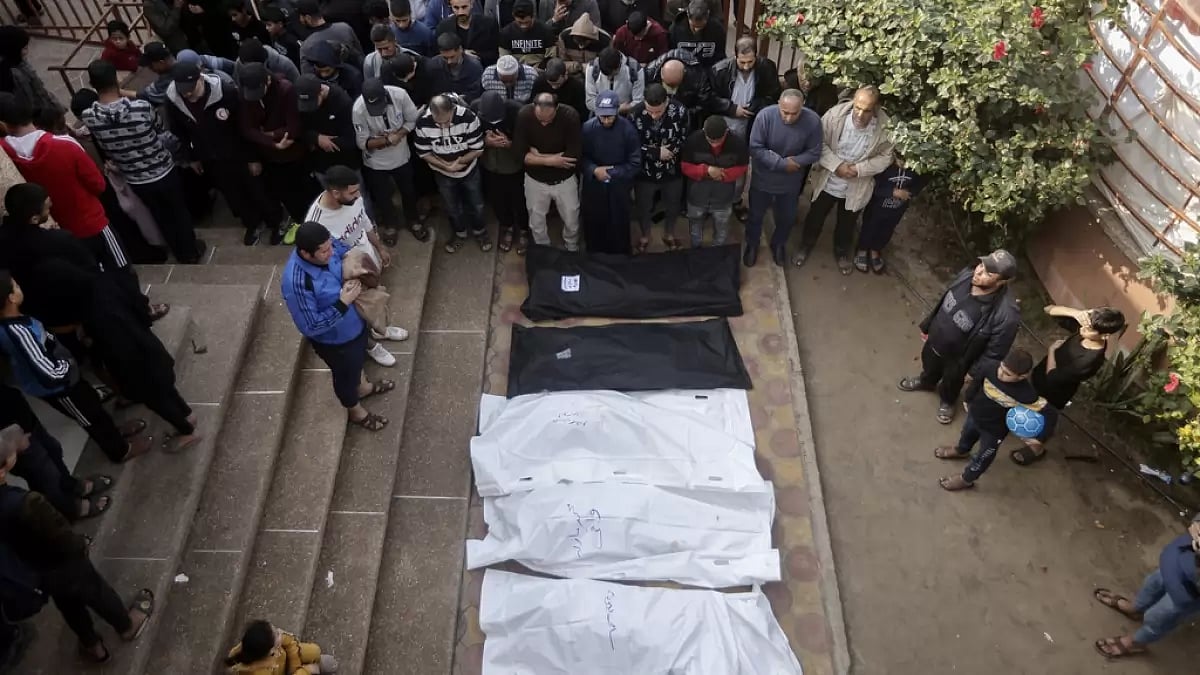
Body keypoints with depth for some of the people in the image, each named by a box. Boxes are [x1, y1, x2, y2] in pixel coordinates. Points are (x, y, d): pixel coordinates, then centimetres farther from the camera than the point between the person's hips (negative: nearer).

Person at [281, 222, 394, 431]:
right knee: (346, 374, 23)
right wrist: (343, 303, -34)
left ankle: (363, 386, 66)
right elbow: (310, 327, -32)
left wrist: (355, 276, -17)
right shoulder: (297, 283, -40)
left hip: (354, 321, 6)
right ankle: (355, 412, 53)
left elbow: (347, 252, 3)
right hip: (334, 340, -6)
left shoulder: (326, 247, -21)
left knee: (358, 358, 34)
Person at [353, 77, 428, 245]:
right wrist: (387, 140, -33)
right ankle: (389, 224, 48)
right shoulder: (359, 109, -30)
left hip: (401, 156, 2)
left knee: (408, 191, 23)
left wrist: (399, 135, -26)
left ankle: (412, 220, 51)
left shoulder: (400, 94, -26)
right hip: (376, 162, -2)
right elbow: (362, 143, -22)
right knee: (382, 196, 20)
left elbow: (413, 120, -10)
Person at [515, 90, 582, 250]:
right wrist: (550, 160, -28)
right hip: (535, 179, 1)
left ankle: (572, 252, 48)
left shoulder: (570, 116, -26)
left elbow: (574, 156, -29)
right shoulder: (524, 115, -22)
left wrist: (539, 155, -23)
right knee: (536, 224, 18)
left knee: (572, 222, 17)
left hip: (565, 180, -1)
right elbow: (521, 154, -21)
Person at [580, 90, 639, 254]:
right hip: (593, 186, 1)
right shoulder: (587, 128, -11)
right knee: (594, 226, 14)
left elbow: (635, 163, -11)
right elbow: (580, 157, -1)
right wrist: (594, 170, -19)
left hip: (618, 188, -1)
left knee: (619, 228, 12)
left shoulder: (628, 129, -15)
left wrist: (612, 173, -17)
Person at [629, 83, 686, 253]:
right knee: (643, 209, 21)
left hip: (672, 171, 1)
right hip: (644, 172, -1)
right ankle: (644, 237, 48)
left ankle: (669, 235, 52)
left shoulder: (679, 111, -22)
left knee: (673, 207, 23)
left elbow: (685, 140, -9)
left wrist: (669, 151, -21)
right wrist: (657, 152, -22)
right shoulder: (635, 113, -24)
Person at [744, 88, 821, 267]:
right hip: (763, 178, -1)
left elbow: (814, 153, -13)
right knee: (756, 215, 20)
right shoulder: (765, 115, -28)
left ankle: (778, 244, 51)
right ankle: (752, 245, 47)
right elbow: (755, 148, -24)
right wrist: (783, 163, -27)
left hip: (791, 182, 1)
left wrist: (795, 162, -29)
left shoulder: (813, 121, -24)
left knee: (787, 218, 22)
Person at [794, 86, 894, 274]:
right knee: (815, 217, 22)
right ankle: (806, 246, 50)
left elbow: (886, 157, -11)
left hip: (856, 188, 0)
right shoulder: (836, 114, -23)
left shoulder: (885, 126, -23)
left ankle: (842, 253, 51)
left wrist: (859, 169, -24)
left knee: (847, 224, 23)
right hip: (828, 181, 0)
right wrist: (837, 165, -24)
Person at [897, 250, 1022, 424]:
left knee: (951, 382, 29)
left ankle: (946, 401, 64)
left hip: (958, 358, -4)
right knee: (929, 365, 35)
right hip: (935, 340, 4)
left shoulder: (1006, 314, -42)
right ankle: (926, 382, 70)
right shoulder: (967, 275, -24)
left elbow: (994, 353, -25)